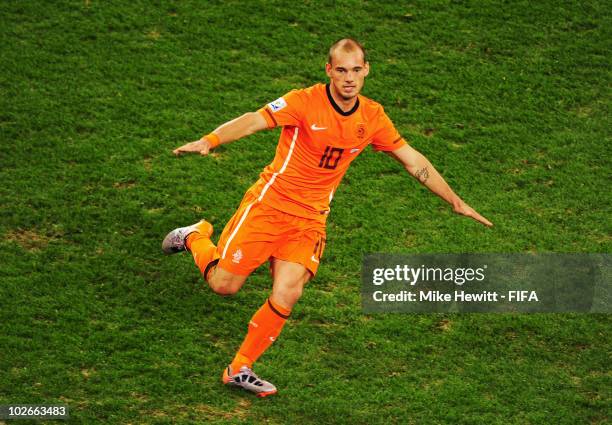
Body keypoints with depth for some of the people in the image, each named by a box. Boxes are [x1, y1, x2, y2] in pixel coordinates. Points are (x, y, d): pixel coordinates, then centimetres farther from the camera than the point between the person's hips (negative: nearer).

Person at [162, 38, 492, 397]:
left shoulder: (372, 117, 0)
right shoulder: (305, 102, -15)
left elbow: (413, 159, 9)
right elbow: (254, 121, -26)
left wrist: (456, 202, 12)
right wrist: (208, 141, -44)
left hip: (311, 218, 3)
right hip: (270, 203, -3)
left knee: (287, 296, -13)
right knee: (224, 284, -2)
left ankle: (240, 370, 5)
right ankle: (196, 237, 32)